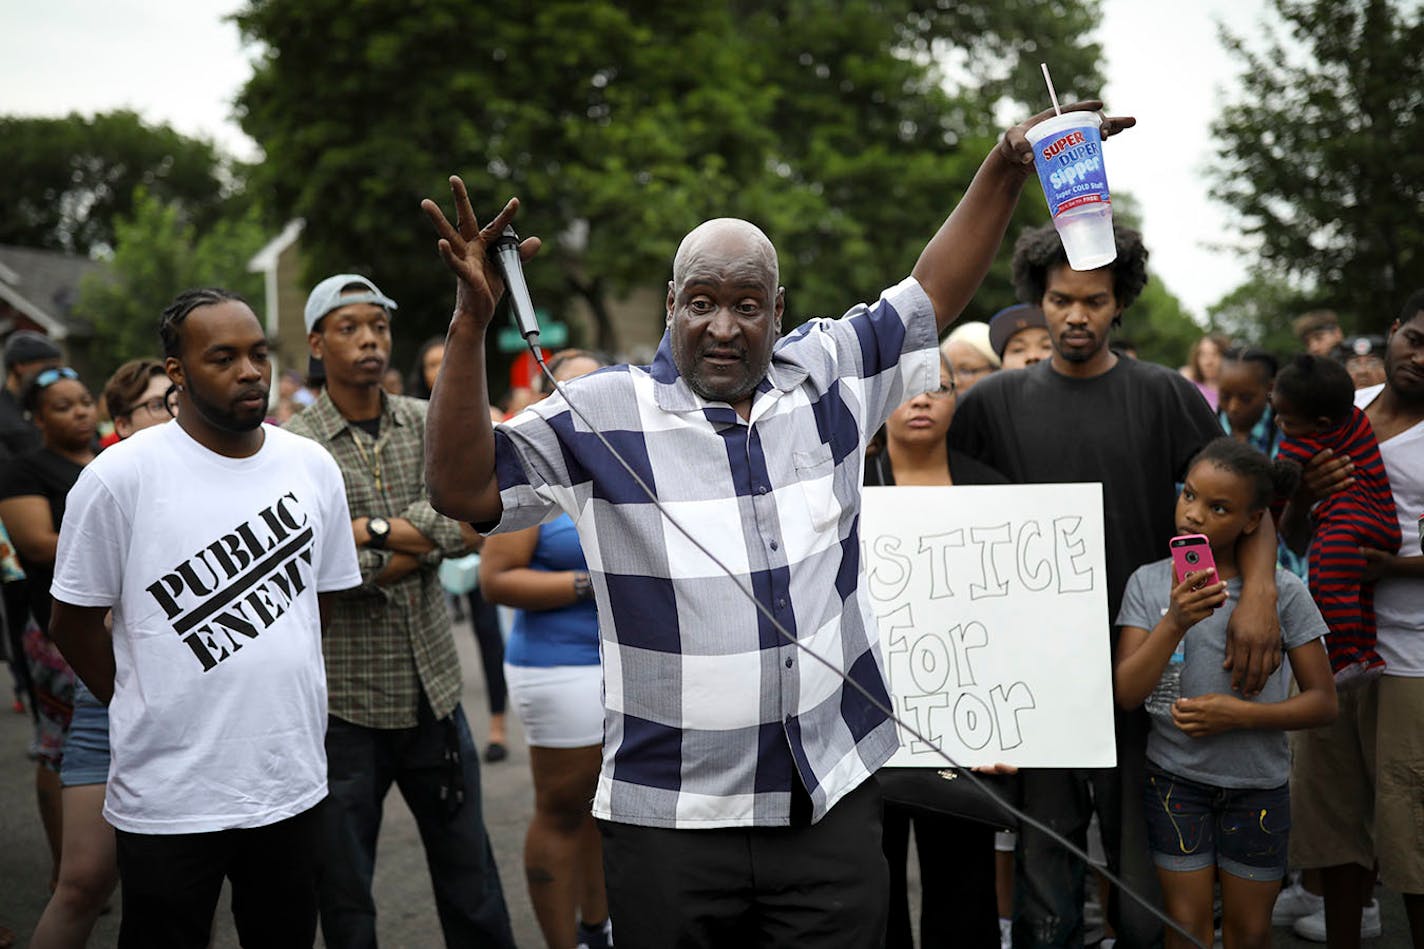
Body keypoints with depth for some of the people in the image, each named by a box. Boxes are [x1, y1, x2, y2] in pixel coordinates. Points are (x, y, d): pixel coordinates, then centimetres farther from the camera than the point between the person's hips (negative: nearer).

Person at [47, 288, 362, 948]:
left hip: (293, 786, 4)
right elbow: (75, 623, -2)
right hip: (169, 799, -4)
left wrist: (274, 709, 12)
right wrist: (147, 713, 5)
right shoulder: (121, 477, -10)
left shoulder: (313, 467, 3)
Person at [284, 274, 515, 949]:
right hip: (343, 698, -3)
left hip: (433, 688, 4)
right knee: (345, 895, 9)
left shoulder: (427, 424, 6)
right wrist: (411, 548, -11)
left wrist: (374, 529, -17)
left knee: (471, 881, 13)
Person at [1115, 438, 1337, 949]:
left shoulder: (1284, 591, -9)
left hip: (1258, 786, 0)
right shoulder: (1148, 583, -6)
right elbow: (1126, 693, -12)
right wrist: (1175, 623, -25)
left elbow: (1322, 701, -6)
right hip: (1176, 778, 0)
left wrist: (1241, 715, -20)